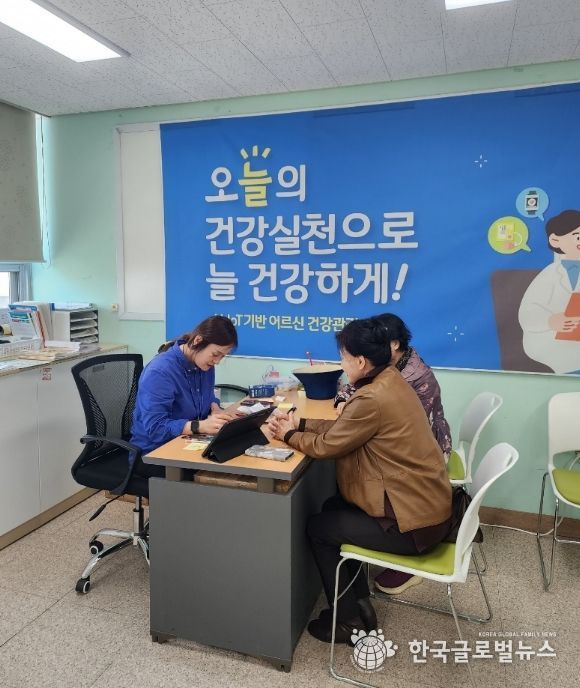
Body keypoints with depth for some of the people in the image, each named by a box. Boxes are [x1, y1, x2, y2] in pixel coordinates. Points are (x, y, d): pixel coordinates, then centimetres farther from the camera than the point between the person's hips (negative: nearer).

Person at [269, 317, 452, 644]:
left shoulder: (372, 398, -26)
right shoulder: (391, 379, 3)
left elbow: (327, 445, -14)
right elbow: (344, 427, 12)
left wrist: (289, 435, 3)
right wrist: (301, 423, 8)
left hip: (415, 522, -9)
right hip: (428, 504, 9)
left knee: (318, 528, 6)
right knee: (333, 508, 20)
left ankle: (350, 621, 21)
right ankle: (360, 603, 29)